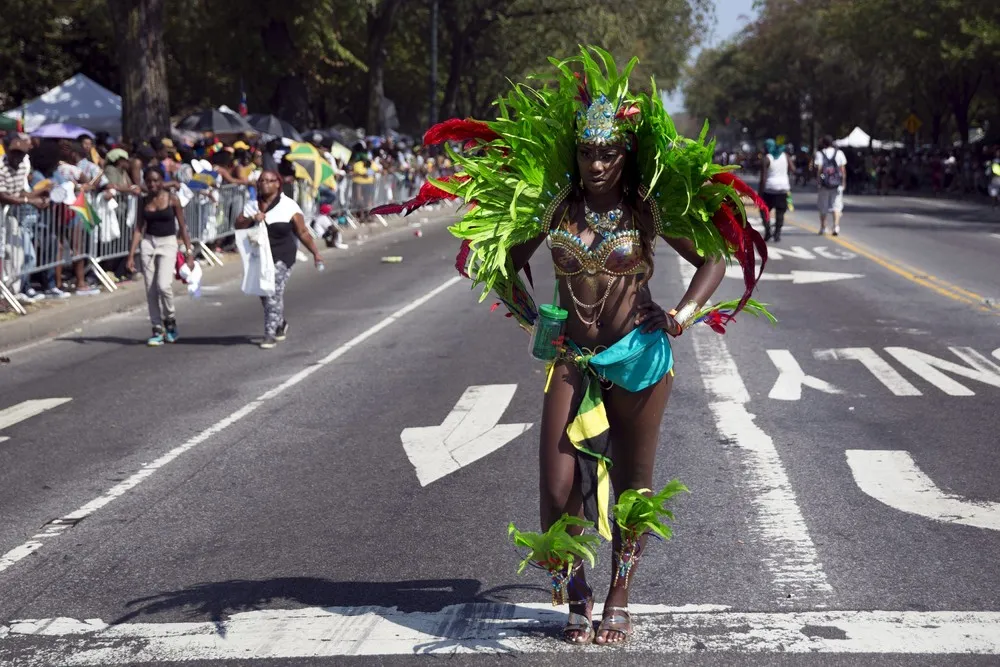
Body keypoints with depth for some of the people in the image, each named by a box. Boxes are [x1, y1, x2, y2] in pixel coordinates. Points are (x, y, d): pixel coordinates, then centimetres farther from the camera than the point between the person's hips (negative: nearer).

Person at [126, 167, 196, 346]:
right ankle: (157, 329, 10)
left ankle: (170, 320, 7)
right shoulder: (145, 201, 6)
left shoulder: (172, 199, -2)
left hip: (168, 244, -3)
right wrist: (131, 255, 1)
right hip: (148, 243, 3)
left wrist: (189, 252, -5)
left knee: (163, 285, -19)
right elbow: (138, 228, 7)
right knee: (150, 289, 1)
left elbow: (182, 227, 0)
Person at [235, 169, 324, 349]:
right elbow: (238, 225, 2)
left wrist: (316, 253, -2)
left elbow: (302, 232, -1)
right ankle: (281, 323, 37)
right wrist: (252, 219, -17)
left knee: (274, 293, -14)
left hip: (281, 257, -5)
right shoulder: (252, 205, 9)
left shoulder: (288, 206, -4)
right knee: (264, 294, 12)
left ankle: (270, 334, -9)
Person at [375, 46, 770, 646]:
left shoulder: (650, 209, -5)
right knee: (559, 490, -4)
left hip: (640, 356, -1)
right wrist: (528, 313, -2)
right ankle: (578, 602, 17)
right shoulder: (553, 204, -1)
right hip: (571, 359, 2)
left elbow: (716, 260, 0)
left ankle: (619, 603, 23)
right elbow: (506, 261, 11)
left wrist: (685, 313, -14)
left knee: (633, 488, 8)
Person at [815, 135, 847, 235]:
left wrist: (818, 182, -4)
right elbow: (843, 169, 2)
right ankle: (836, 226, -13)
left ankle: (823, 228, 19)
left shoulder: (819, 153, -2)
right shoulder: (839, 153, 3)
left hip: (824, 183, -1)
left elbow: (819, 169, -8)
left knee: (823, 207, 11)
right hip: (837, 184, 1)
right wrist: (843, 182, 8)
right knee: (836, 206, 3)